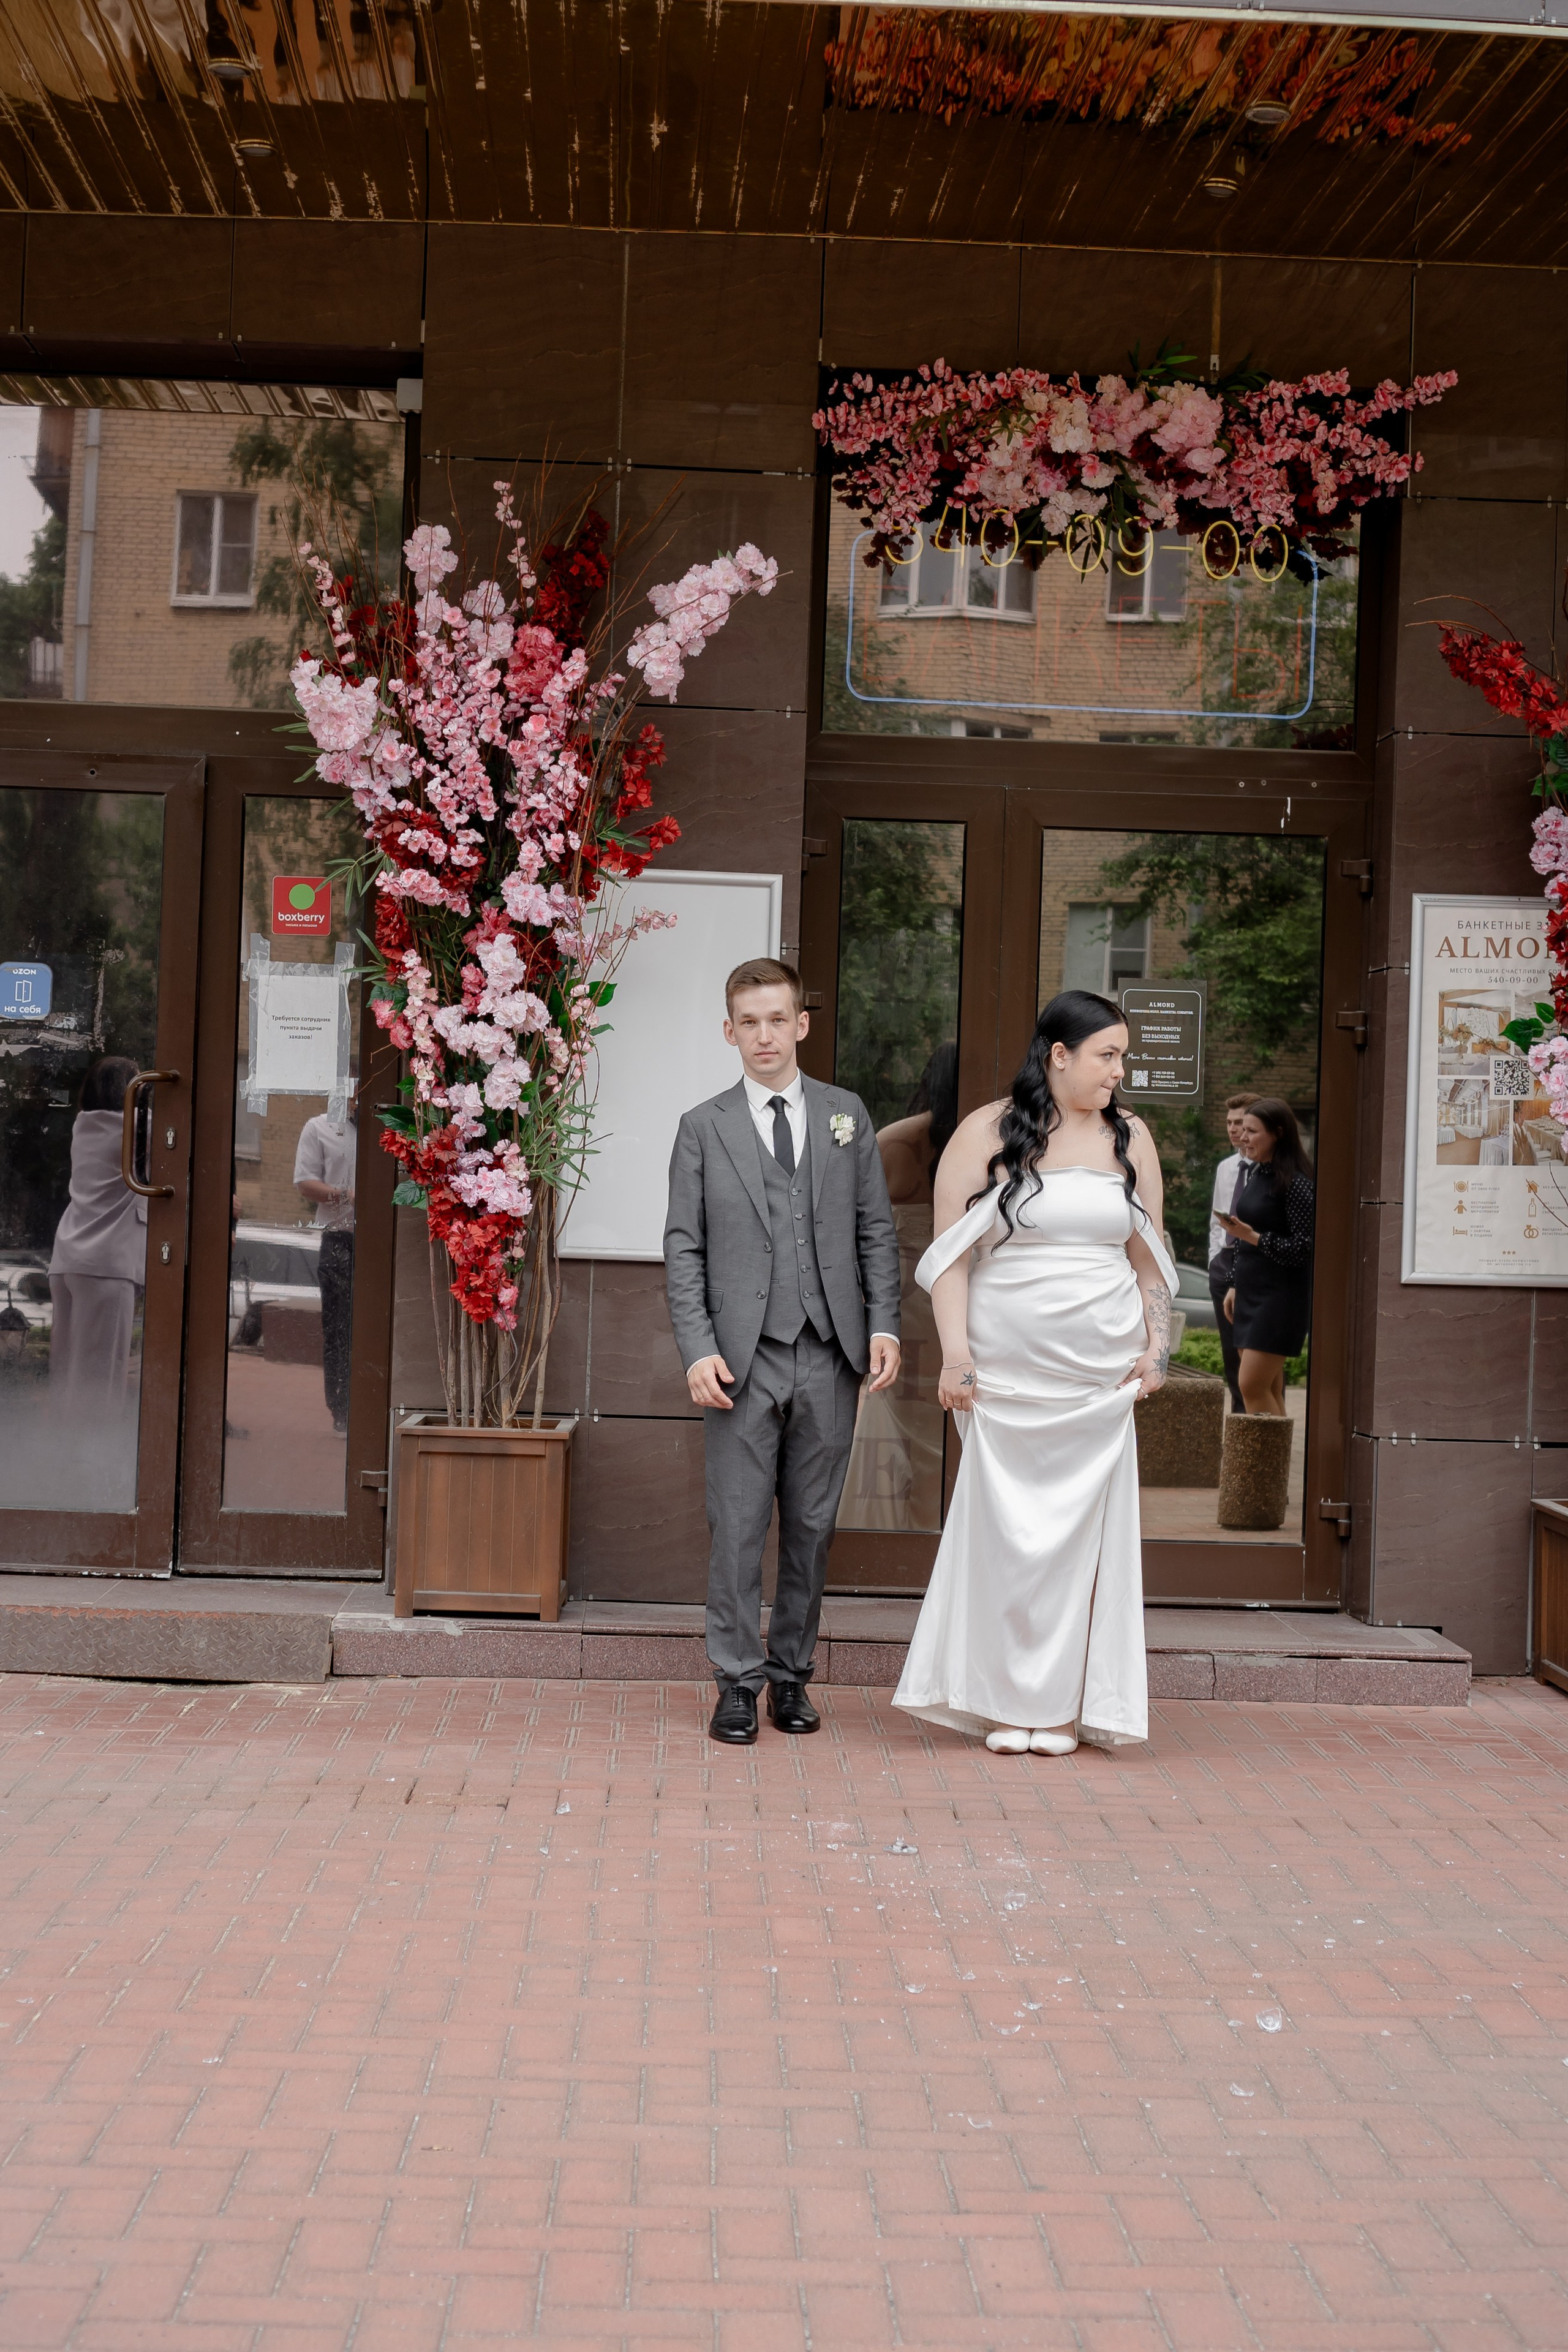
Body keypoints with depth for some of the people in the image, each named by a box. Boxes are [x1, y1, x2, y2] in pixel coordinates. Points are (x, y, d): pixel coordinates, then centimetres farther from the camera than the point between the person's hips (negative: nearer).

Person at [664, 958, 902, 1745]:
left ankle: (791, 1673, 19)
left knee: (812, 1526, 7)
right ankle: (737, 1682, 9)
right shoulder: (703, 1128, 5)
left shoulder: (846, 1114, 11)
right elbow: (684, 1250, 1)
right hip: (744, 1359, -2)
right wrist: (699, 1350, -9)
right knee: (739, 1527, -1)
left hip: (829, 1358, 2)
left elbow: (876, 1230, 11)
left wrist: (883, 1325, -1)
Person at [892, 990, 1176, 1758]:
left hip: (1100, 1372, 3)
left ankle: (1063, 1706, 11)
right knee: (1007, 1525, 0)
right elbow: (951, 1253, -3)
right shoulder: (986, 1134, -1)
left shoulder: (1129, 1139, 9)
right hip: (1007, 1370, -2)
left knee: (1080, 1525, 3)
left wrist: (1156, 1346, 5)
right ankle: (1006, 1702, 10)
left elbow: (1148, 1255, 14)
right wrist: (955, 1352, -10)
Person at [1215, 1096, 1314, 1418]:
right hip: (1251, 1292, 9)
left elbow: (1302, 1248, -16)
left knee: (1253, 1386, -13)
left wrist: (1252, 1237, -24)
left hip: (1280, 1295, -9)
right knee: (1267, 1390, 9)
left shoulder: (1295, 1183, -14)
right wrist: (1236, 1288, 21)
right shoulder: (1254, 1174, 12)